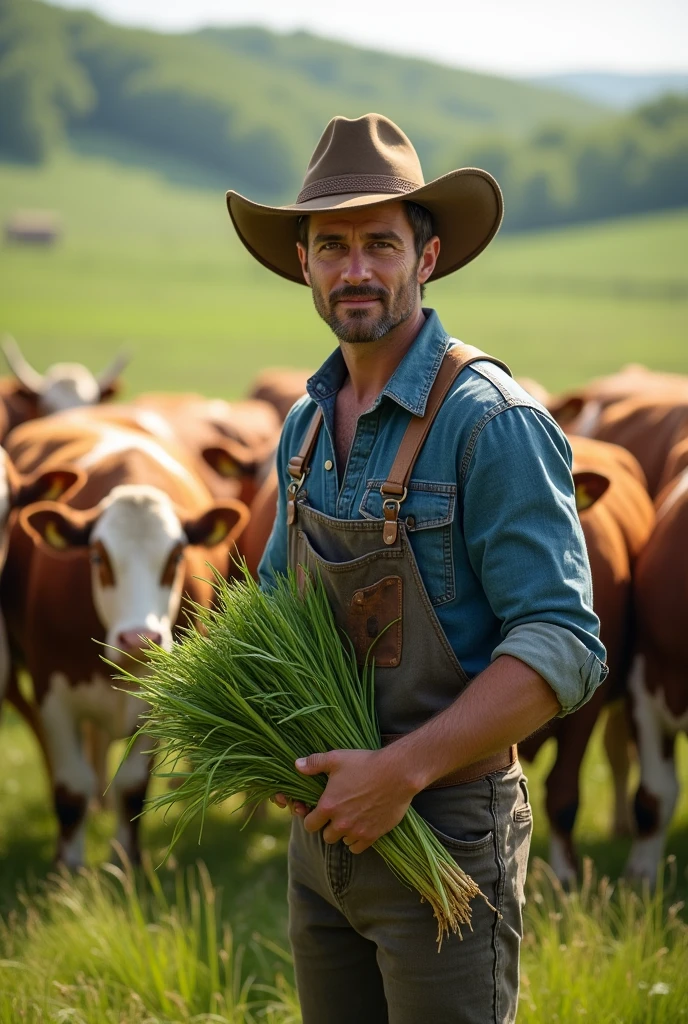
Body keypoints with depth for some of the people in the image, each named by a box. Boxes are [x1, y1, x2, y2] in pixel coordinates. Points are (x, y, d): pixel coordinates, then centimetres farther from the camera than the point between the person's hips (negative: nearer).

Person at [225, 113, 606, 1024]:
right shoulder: (309, 422, 8)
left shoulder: (491, 421, -16)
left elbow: (561, 649, -21)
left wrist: (401, 769, -26)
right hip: (327, 822, 7)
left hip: (447, 826, -7)